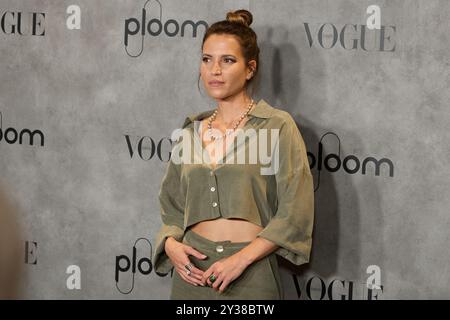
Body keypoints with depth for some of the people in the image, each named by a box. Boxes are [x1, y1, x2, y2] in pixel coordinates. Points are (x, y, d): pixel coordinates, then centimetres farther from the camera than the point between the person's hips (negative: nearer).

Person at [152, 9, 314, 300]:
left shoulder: (278, 126, -3)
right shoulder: (191, 134, 11)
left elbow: (295, 213, -9)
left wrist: (242, 258, -16)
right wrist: (171, 244, -4)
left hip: (251, 276, -4)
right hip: (194, 271, 4)